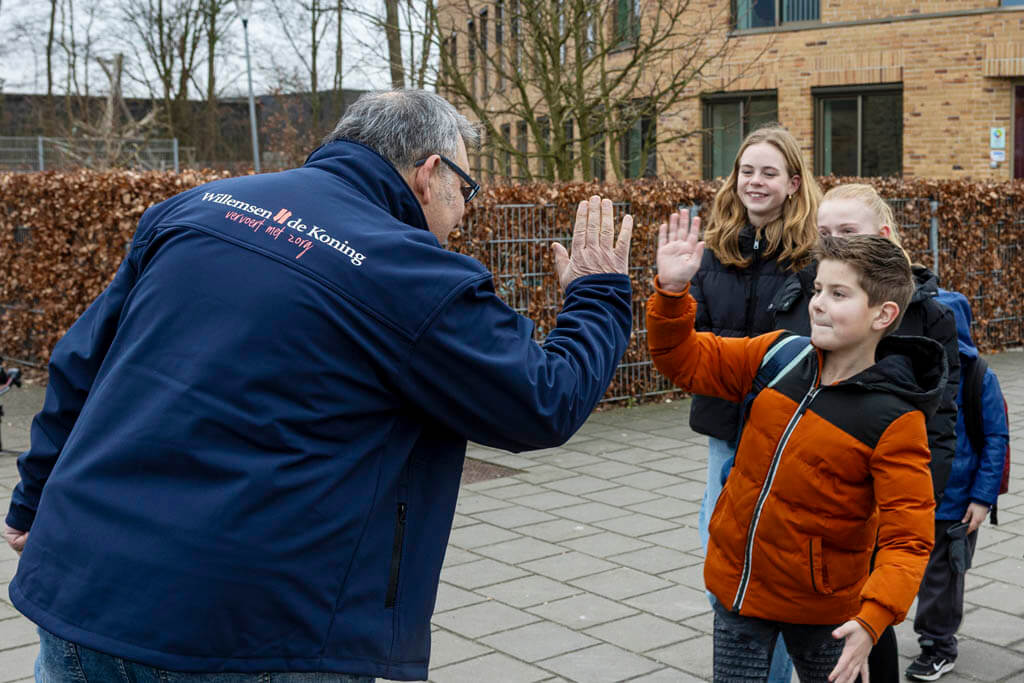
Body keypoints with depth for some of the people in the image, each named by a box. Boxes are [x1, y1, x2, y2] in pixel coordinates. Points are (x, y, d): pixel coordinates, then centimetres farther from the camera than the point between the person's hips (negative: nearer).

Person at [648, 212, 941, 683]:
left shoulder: (894, 419, -19)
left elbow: (907, 540, -22)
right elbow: (686, 361, 3)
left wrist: (872, 621, -37)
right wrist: (672, 291, -14)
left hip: (819, 607, -3)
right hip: (735, 585, 4)